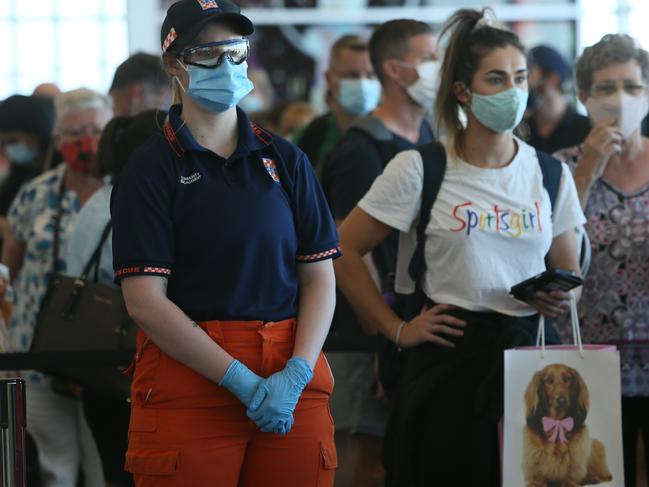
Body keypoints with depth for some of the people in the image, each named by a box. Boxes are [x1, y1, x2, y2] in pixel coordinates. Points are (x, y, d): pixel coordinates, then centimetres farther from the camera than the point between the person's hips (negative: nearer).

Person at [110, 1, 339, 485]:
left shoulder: (285, 159, 10)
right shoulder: (150, 169, 0)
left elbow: (320, 279, 7)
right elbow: (145, 301, -8)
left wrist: (297, 374, -10)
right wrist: (242, 382, -14)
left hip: (294, 383, 3)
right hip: (189, 381, -3)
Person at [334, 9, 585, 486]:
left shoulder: (552, 174, 8)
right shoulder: (418, 169, -4)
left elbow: (570, 276, 16)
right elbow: (345, 251, -1)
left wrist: (563, 299, -7)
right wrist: (397, 330, -3)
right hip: (449, 360, -3)